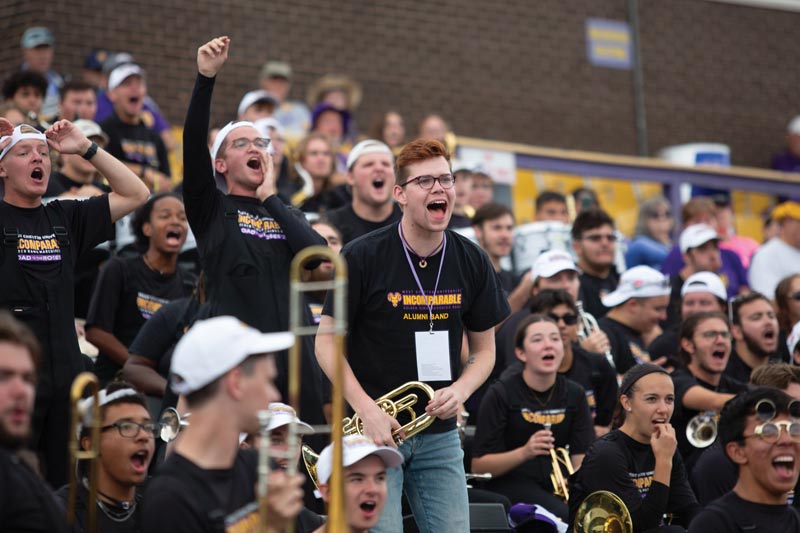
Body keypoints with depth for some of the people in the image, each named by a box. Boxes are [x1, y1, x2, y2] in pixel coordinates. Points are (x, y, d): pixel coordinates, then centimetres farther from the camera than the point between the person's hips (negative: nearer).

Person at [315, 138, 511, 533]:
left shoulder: (471, 263, 3)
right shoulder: (362, 257, -8)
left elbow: (484, 349, 12)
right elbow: (327, 342, -4)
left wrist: (459, 391, -9)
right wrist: (367, 410, -16)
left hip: (440, 435, 4)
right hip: (373, 429, -4)